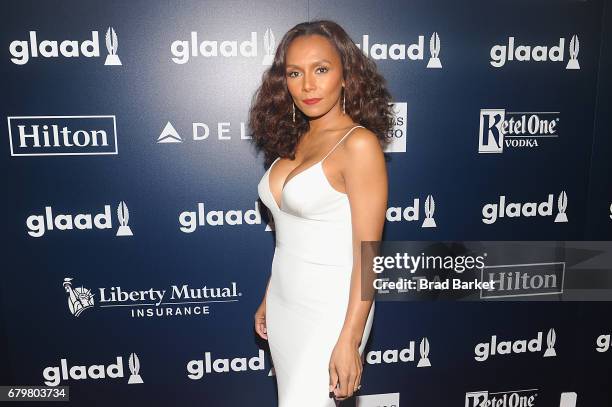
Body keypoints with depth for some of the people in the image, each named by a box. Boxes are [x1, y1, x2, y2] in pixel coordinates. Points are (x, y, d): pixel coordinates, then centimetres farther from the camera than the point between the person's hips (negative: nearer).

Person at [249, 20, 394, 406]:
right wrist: (268, 299, 16)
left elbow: (367, 252, -18)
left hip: (331, 309, -7)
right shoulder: (294, 141, 5)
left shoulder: (359, 143, -17)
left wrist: (349, 341, -18)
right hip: (284, 303, 7)